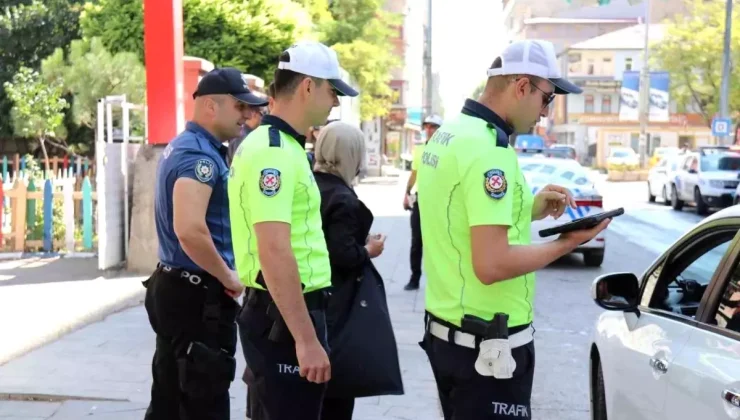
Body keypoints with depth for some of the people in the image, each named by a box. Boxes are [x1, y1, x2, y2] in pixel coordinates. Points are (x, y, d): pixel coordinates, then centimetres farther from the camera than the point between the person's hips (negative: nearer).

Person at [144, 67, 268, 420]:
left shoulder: (181, 147, 13)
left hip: (173, 286, 10)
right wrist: (228, 278, -19)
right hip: (198, 296, -10)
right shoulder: (200, 154, -19)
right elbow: (190, 231, -33)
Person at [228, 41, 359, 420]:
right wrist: (306, 339, -26)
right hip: (284, 315, -10)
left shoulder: (273, 145, 14)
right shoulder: (274, 153, -18)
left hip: (278, 311, 10)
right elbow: (275, 252, -26)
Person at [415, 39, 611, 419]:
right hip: (486, 342, -9)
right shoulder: (488, 149, -22)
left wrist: (528, 209, 8)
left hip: (445, 329, 9)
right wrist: (567, 243, -14)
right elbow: (491, 265, -27)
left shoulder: (447, 134, 7)